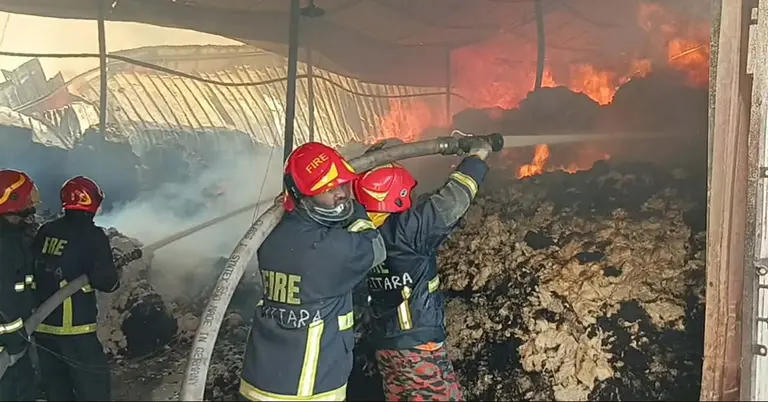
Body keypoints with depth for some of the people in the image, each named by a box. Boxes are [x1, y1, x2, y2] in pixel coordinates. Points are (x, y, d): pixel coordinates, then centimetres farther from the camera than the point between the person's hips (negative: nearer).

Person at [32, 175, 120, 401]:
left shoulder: (45, 232, 4)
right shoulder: (92, 236, -13)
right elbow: (106, 282, -17)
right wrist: (113, 277, 4)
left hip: (41, 325, 6)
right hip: (75, 327, -6)